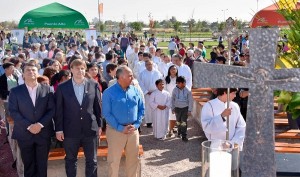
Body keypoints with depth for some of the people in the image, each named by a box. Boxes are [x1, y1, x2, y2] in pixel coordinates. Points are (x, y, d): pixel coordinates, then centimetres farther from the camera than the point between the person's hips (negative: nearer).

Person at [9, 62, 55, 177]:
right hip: (24, 134, 0)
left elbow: (52, 109, -1)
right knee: (28, 164, 9)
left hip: (43, 133, 0)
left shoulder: (47, 89, 3)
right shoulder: (15, 91, 2)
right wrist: (28, 126, -14)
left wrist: (40, 124, -13)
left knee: (42, 164, 8)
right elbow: (13, 111, -5)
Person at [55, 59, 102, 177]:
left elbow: (98, 106, 4)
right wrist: (59, 129, -3)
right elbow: (58, 110, -1)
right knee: (70, 160, 13)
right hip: (70, 130, 0)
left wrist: (99, 125, 5)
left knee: (92, 160, 10)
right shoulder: (62, 87, -3)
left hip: (90, 129, 1)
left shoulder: (93, 85, 0)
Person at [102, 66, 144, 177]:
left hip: (133, 130, 4)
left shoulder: (135, 91, 3)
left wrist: (136, 125, -7)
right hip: (115, 131, -4)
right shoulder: (109, 92, -9)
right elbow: (107, 113, -12)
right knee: (114, 160, 6)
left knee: (133, 159, 15)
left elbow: (141, 109, 7)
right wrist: (120, 128, -16)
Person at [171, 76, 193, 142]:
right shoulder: (175, 90, -6)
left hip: (185, 108, -3)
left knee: (184, 122, -8)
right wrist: (173, 108, 8)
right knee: (178, 121, 17)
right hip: (177, 108, 3)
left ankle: (184, 136, -2)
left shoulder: (187, 91, -13)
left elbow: (190, 101, -7)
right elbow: (173, 99, 6)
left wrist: (189, 110, -8)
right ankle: (179, 132, 38)